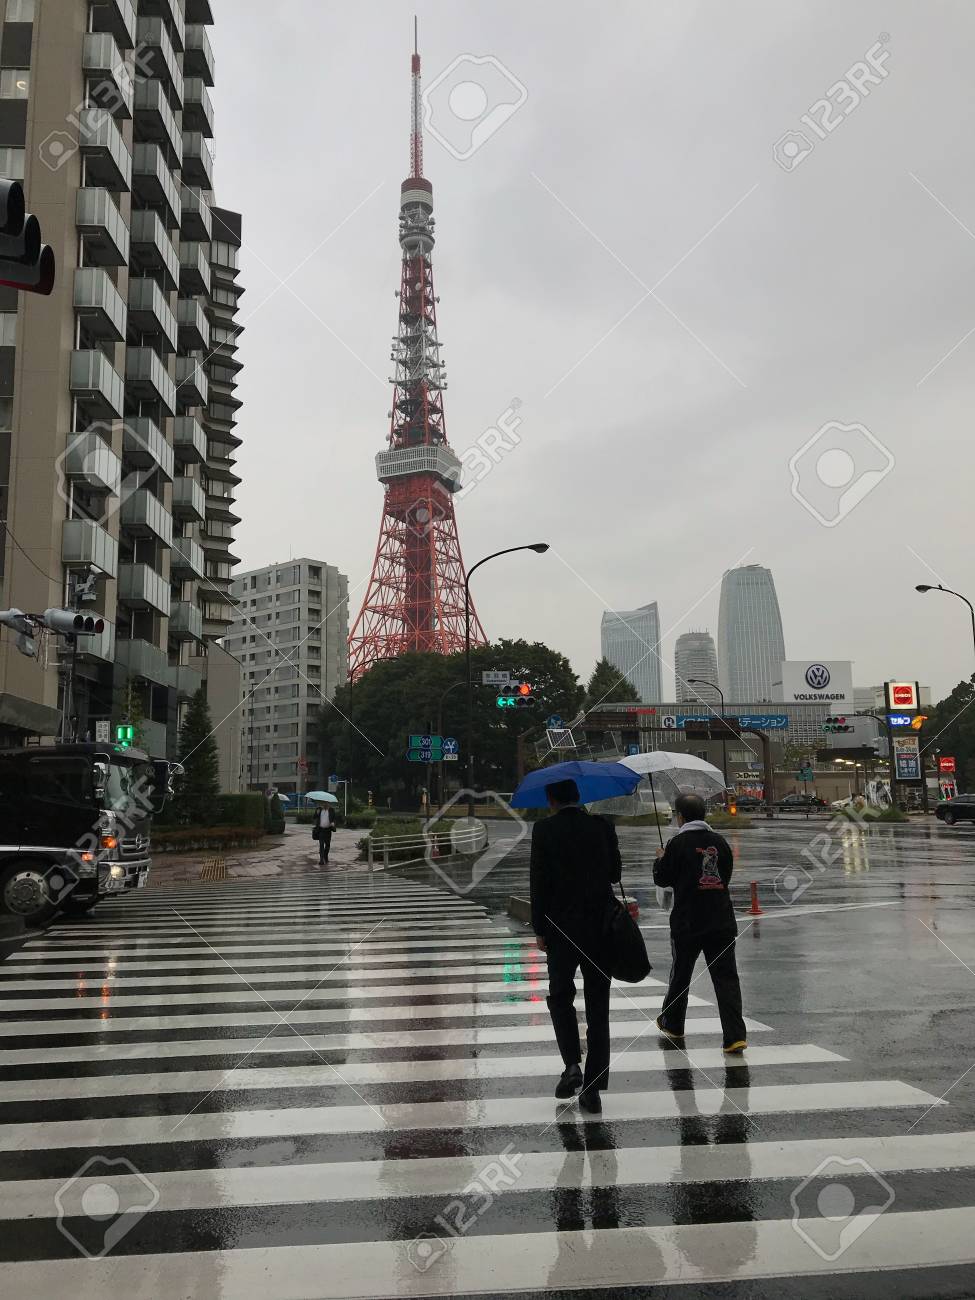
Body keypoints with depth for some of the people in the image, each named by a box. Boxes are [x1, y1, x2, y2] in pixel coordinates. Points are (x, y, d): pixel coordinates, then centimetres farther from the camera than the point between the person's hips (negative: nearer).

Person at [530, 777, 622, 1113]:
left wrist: (540, 930, -1)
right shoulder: (603, 826, 0)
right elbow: (615, 874, 8)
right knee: (598, 1006, 9)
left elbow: (539, 883, -9)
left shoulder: (544, 830, -8)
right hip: (601, 928, 3)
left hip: (562, 926, -2)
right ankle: (593, 1088, 11)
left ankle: (572, 1064, -1)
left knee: (560, 995, 16)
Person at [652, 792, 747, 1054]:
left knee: (680, 974, 15)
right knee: (726, 977, 2)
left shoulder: (678, 843, -10)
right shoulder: (719, 841, 4)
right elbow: (726, 875, 15)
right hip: (722, 923, 3)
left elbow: (662, 879, -5)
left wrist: (660, 859, 15)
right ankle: (735, 1036, -7)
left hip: (687, 924, -3)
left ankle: (672, 1025, 31)